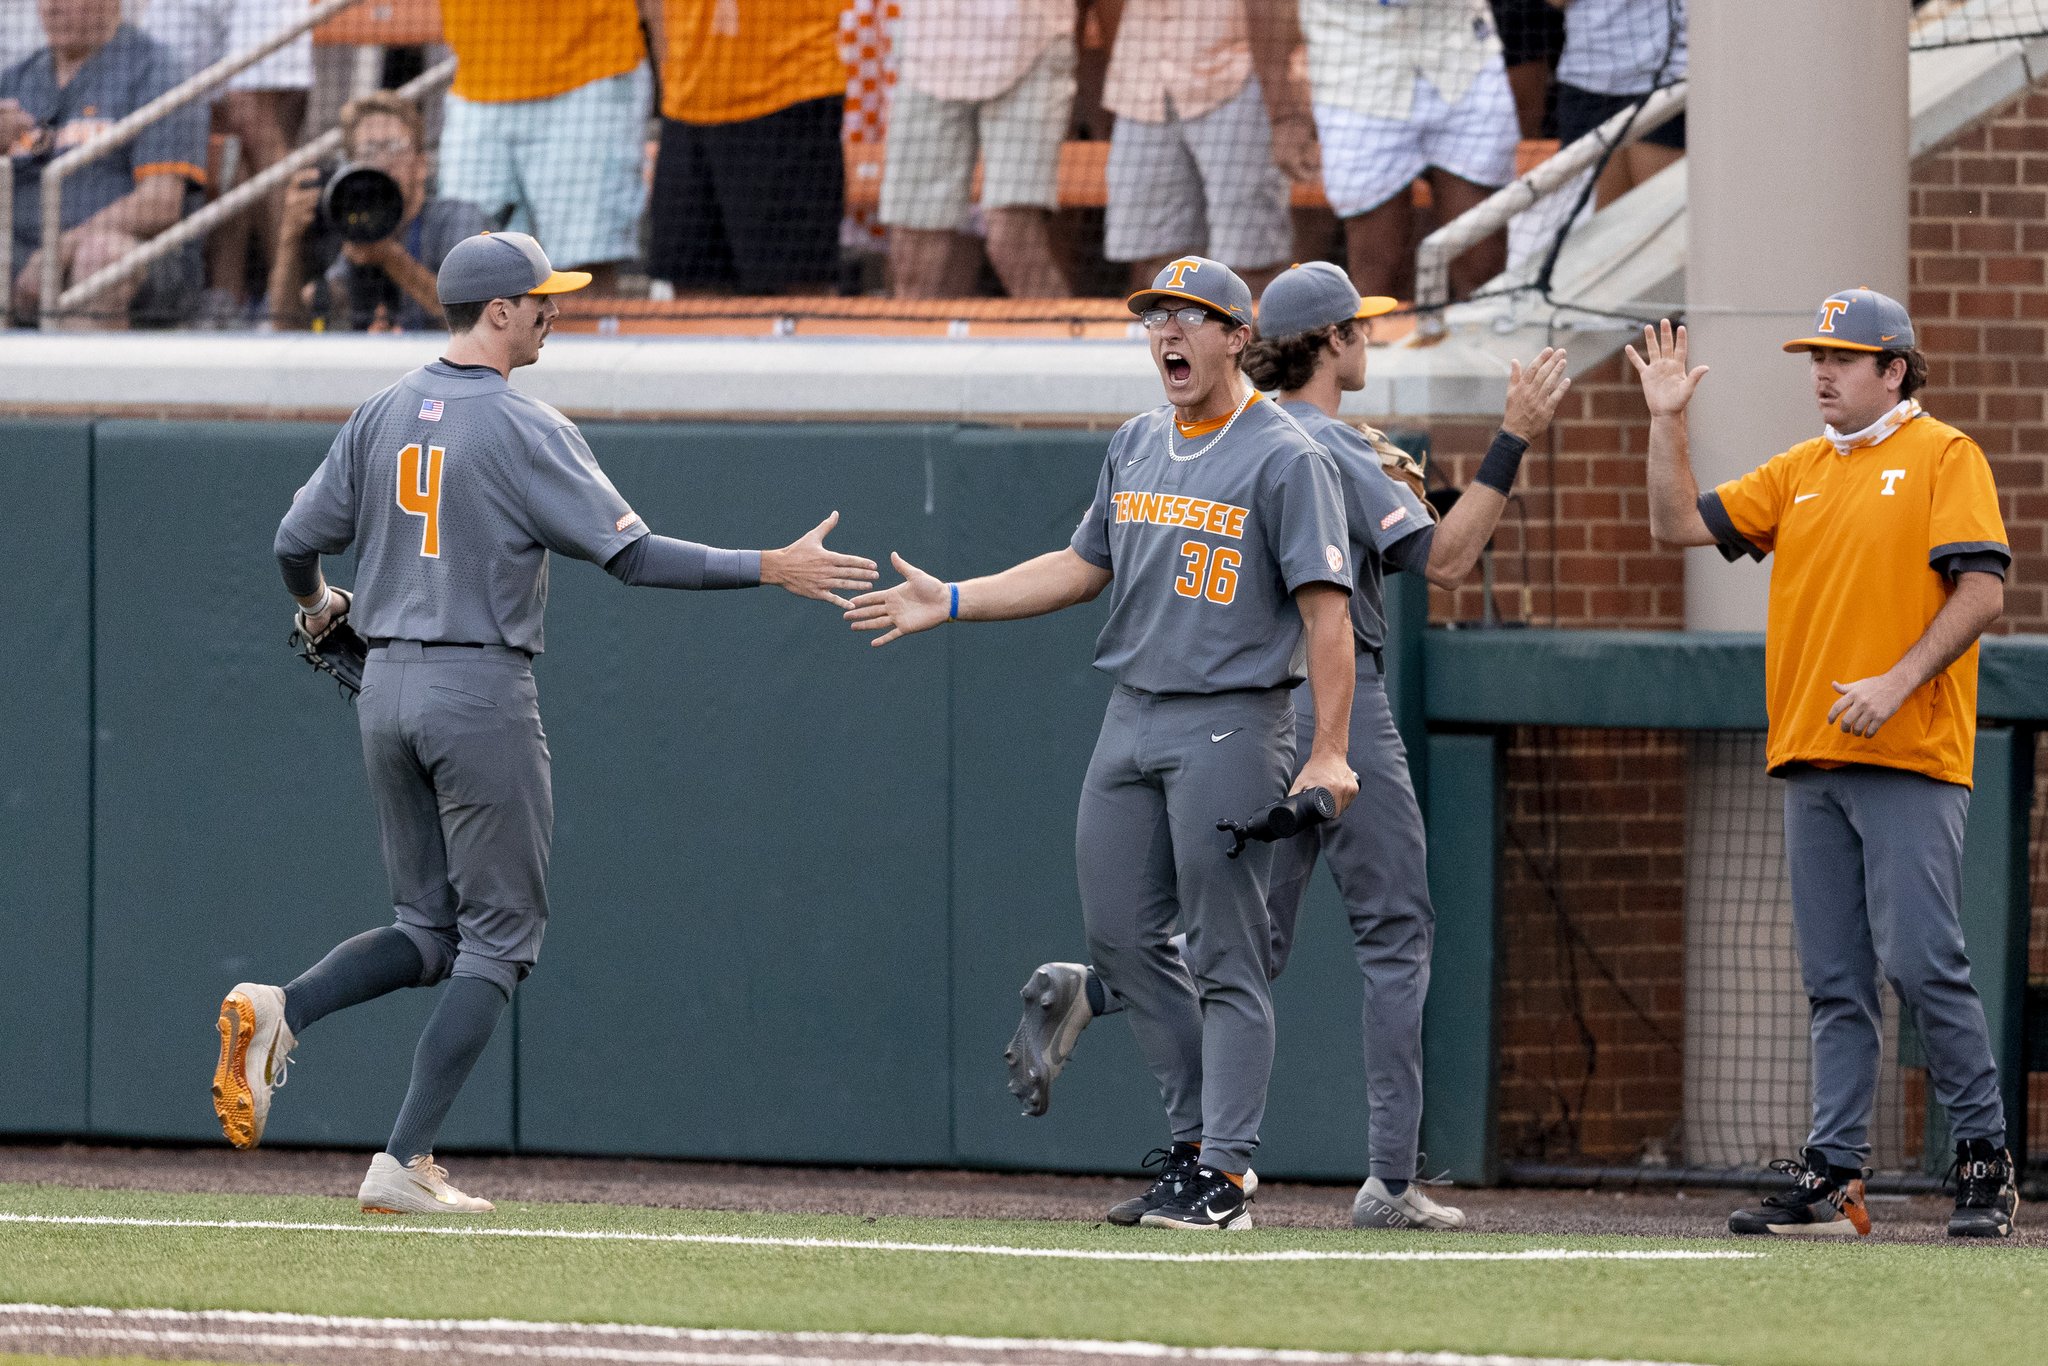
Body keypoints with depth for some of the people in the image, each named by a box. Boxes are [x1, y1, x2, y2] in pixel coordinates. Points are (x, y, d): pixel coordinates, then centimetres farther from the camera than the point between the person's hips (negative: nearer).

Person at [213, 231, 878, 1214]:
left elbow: (298, 542, 9)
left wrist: (318, 606, 32)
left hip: (386, 689, 6)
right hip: (482, 691, -6)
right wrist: (771, 570, -12)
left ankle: (279, 1012, -10)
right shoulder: (525, 430, -11)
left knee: (429, 932, 16)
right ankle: (405, 1164, -6)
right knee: (498, 936, 2)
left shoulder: (382, 417, 7)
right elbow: (632, 554, -16)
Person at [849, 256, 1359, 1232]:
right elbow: (1085, 567, 23)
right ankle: (1200, 1140, 18)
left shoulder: (1283, 458, -9)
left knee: (1225, 956, -7)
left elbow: (1324, 608, -14)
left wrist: (1329, 753, -21)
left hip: (1232, 725, -8)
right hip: (1131, 717, 8)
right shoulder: (1136, 447, 14)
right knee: (1120, 935, 8)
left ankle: (1224, 1175, -7)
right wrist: (951, 601, 15)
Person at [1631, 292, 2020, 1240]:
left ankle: (1984, 1160, -5)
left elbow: (1981, 591, -10)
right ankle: (1832, 1176, 5)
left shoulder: (1943, 458, -1)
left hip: (1910, 761, -7)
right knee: (1833, 983, 5)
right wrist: (1666, 422, 7)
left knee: (1921, 963, -13)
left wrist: (1898, 681, -20)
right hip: (1811, 761, 7)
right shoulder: (1799, 473, 19)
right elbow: (1679, 523, 19)